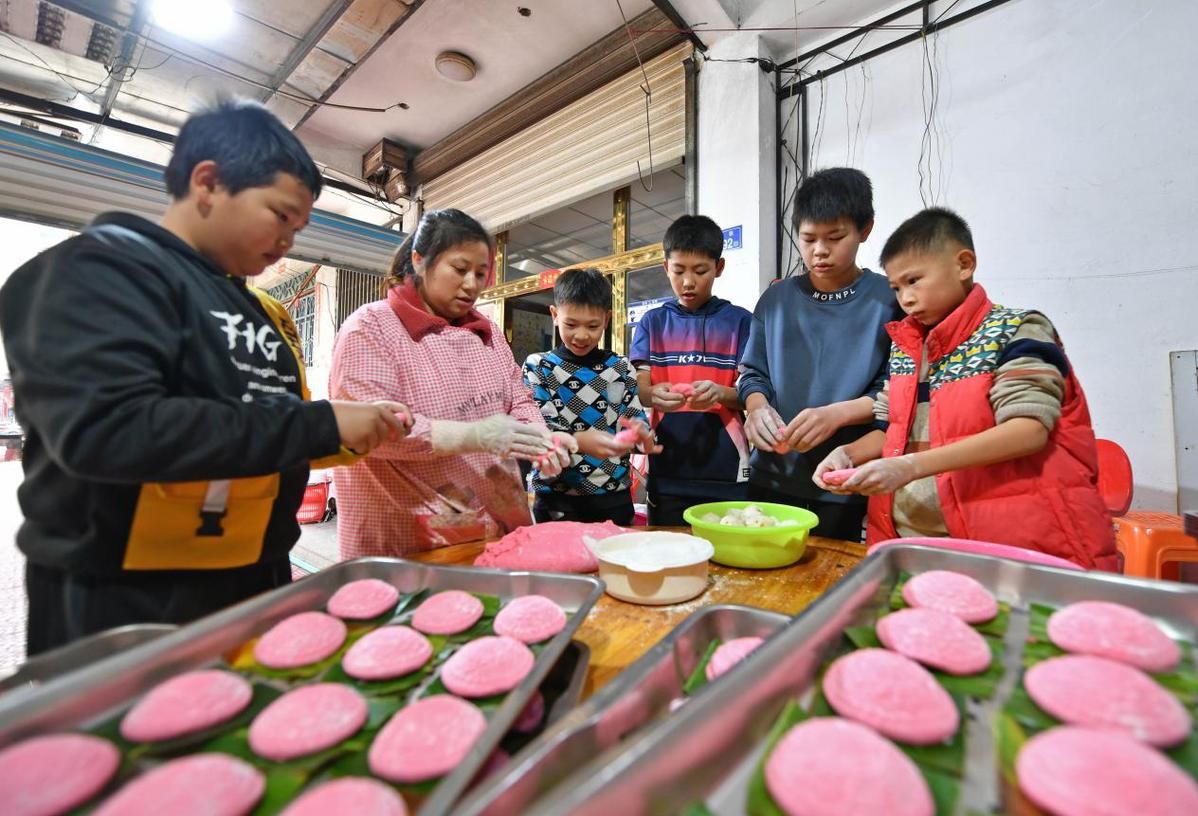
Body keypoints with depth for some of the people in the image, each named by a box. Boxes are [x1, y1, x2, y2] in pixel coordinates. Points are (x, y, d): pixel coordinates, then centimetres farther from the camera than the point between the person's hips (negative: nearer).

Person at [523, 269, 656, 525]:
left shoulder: (621, 368, 5)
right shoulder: (538, 366, -1)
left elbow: (639, 419, 4)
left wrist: (638, 430, -20)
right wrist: (578, 441, -28)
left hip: (613, 498, 2)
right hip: (556, 499, -2)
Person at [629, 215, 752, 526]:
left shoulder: (740, 321, 4)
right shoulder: (653, 322, 8)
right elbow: (639, 388, 2)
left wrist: (720, 393, -21)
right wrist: (654, 395, -22)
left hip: (727, 471, -1)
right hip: (667, 471, 2)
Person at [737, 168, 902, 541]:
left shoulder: (890, 299, -3)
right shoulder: (777, 298, 7)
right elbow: (753, 373, 8)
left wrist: (836, 414, -22)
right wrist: (758, 407, -11)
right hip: (772, 478, 3)